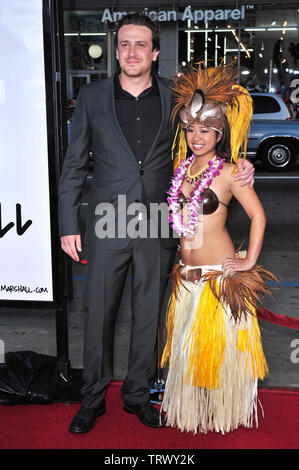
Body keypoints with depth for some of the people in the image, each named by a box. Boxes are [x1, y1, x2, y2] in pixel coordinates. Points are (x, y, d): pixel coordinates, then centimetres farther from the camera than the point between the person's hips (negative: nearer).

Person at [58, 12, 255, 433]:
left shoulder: (175, 100, 3)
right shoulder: (92, 97, 1)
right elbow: (74, 165, 4)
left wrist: (239, 170, -7)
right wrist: (68, 225, -1)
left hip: (158, 229, 1)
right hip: (108, 226, -1)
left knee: (148, 315, 12)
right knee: (98, 314, 8)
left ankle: (137, 394, 31)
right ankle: (93, 398, 28)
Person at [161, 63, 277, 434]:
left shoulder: (228, 172, -10)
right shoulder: (182, 168, 7)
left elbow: (258, 214, -8)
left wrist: (250, 262, -11)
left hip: (219, 275, -6)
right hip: (187, 274, 6)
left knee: (218, 345, 7)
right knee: (188, 345, 16)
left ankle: (221, 412, 29)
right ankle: (191, 409, 37)